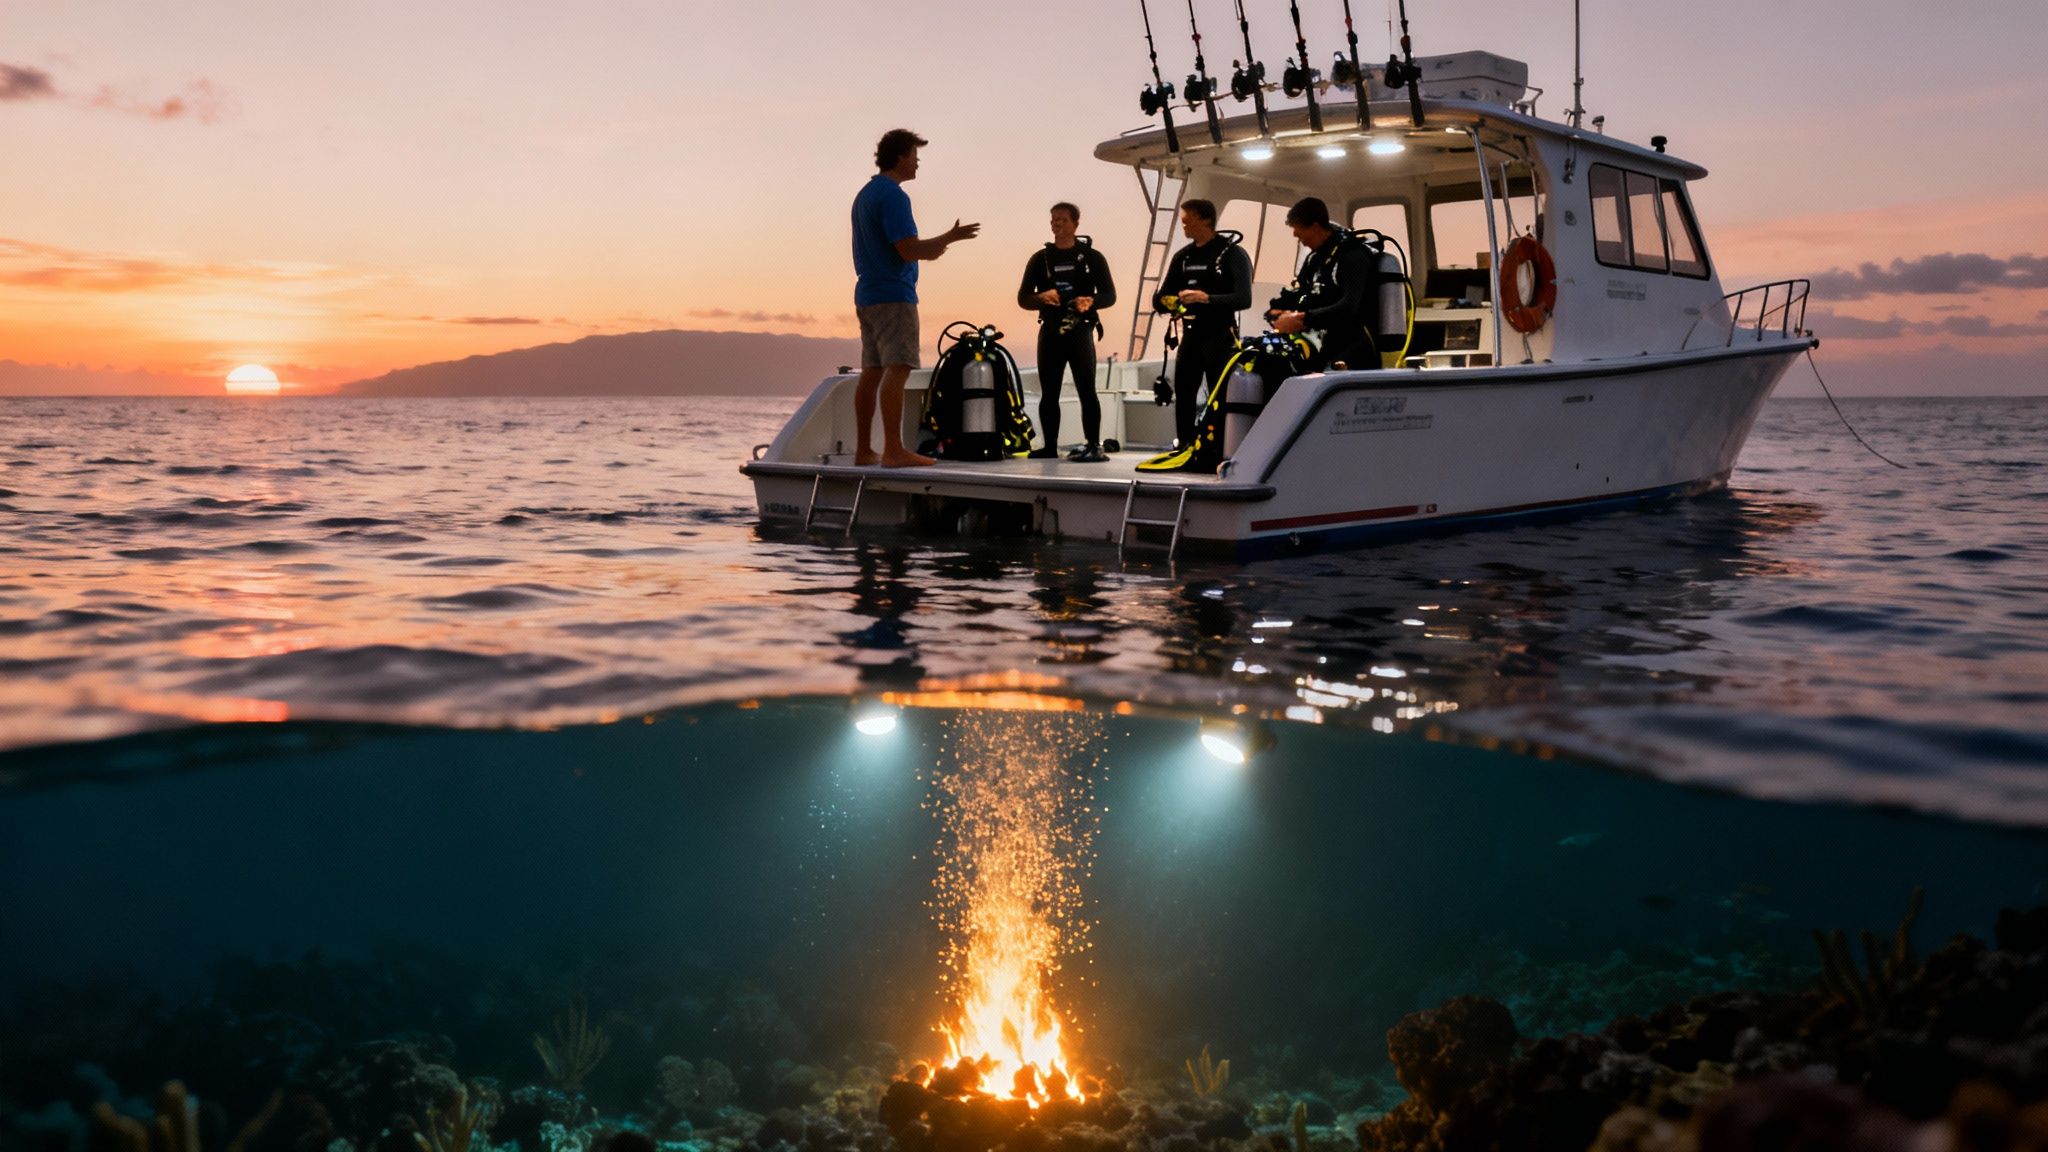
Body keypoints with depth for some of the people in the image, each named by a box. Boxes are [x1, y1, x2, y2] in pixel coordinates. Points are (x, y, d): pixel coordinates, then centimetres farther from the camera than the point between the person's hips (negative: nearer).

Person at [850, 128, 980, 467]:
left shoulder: (864, 195, 18)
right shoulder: (893, 196, -12)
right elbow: (908, 250, -19)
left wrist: (927, 249, 25)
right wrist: (949, 238, -6)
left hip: (867, 295, 10)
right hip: (894, 296, -10)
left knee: (872, 372, 9)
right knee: (897, 370, -13)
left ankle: (864, 450, 11)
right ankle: (894, 450, -18)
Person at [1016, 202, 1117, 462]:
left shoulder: (1092, 257, 6)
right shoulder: (1040, 259, 12)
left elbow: (1109, 294, 3)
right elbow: (1023, 298, 8)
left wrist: (1091, 301, -19)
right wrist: (1041, 298, -14)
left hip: (1080, 330, -3)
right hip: (1050, 331, 3)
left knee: (1086, 390, -11)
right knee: (1048, 393, 5)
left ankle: (1093, 446, -14)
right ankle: (1050, 447, 11)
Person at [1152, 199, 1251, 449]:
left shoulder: (1232, 253, -3)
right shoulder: (1182, 257, 17)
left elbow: (1243, 299, -15)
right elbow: (1159, 298, 16)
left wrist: (1206, 298, -27)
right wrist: (1166, 302, -8)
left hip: (1220, 336, -6)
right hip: (1191, 334, 6)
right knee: (1183, 395, 3)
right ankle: (1183, 447, 8)